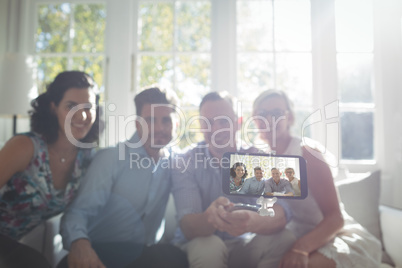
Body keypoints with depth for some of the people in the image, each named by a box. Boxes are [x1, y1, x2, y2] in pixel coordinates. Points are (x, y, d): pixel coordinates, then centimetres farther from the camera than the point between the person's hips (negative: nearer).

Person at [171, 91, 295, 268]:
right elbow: (188, 227, -23)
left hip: (244, 247, 3)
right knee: (207, 246, -34)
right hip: (198, 248, -2)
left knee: (284, 239, -24)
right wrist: (209, 218, -47)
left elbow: (280, 215, -25)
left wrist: (254, 221, -49)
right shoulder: (185, 164, -12)